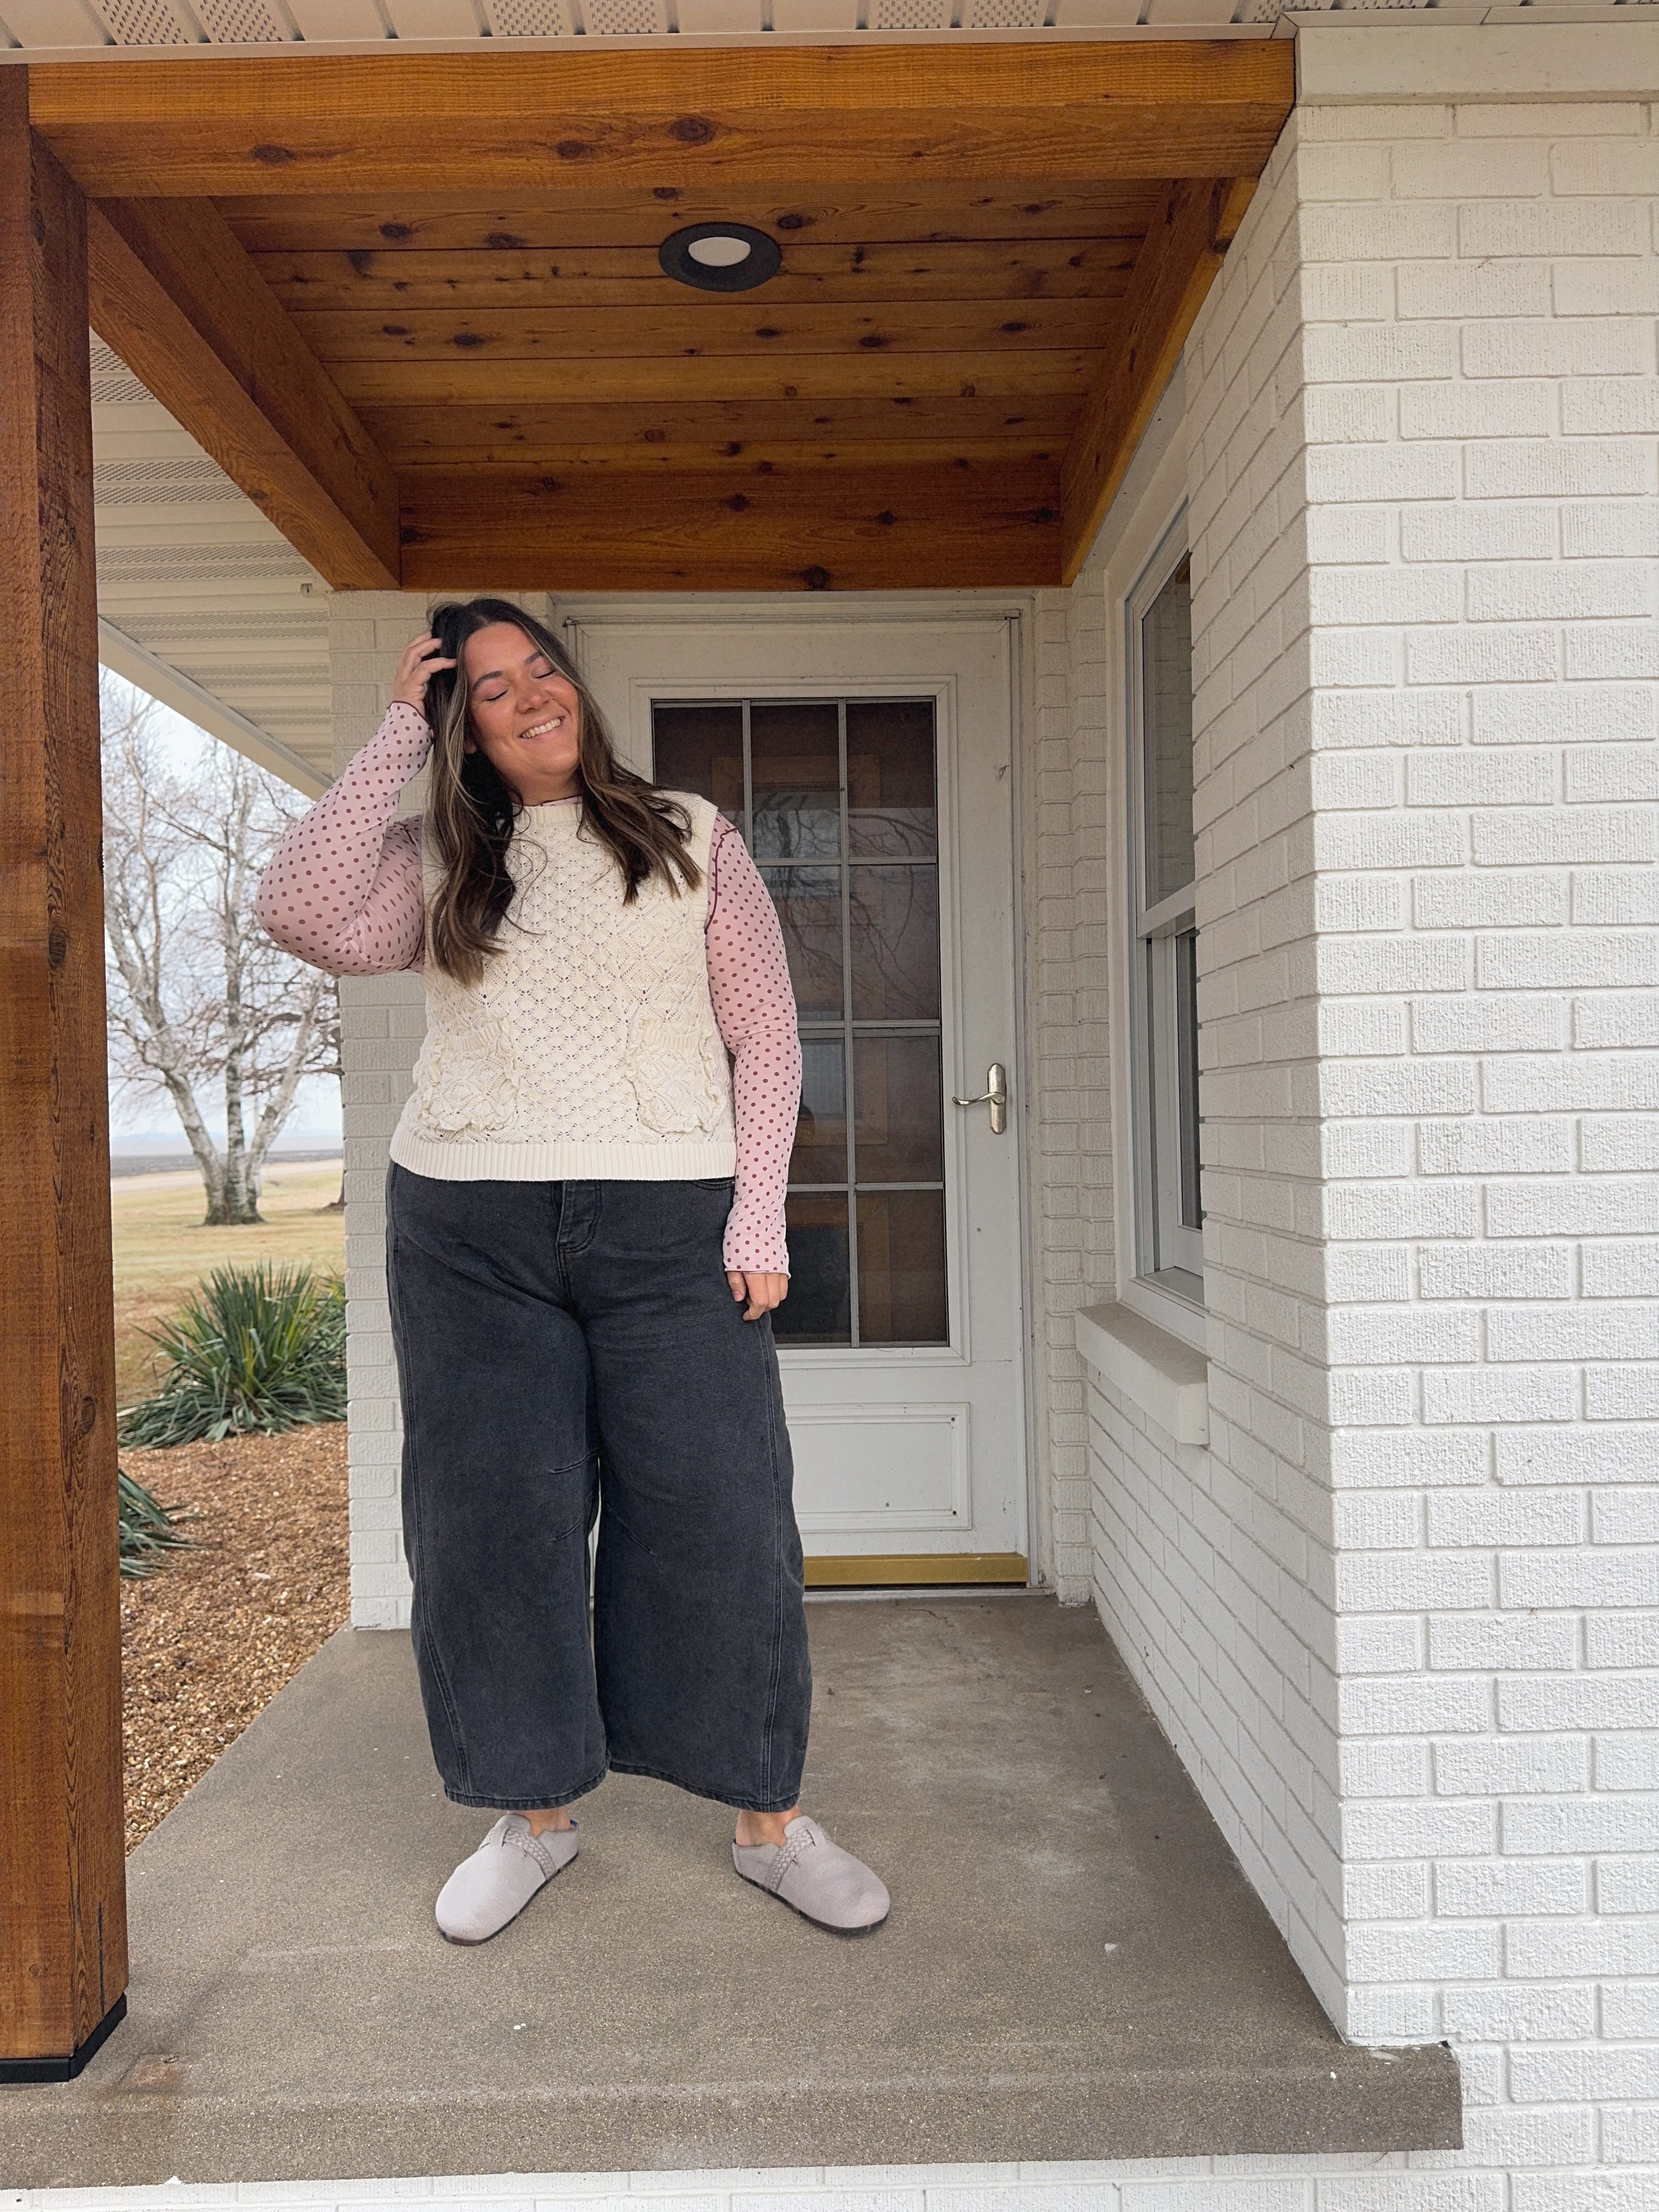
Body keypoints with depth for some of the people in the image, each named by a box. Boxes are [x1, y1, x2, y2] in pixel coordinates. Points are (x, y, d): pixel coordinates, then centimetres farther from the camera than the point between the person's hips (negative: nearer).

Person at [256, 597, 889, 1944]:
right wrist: (399, 733, -1)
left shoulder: (691, 840, 9)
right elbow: (303, 915, -8)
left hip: (669, 1225, -1)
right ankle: (535, 1816, 27)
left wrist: (759, 1213, -4)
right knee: (494, 1521, 8)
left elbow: (765, 1034, 5)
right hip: (469, 1230, 2)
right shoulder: (436, 863, 12)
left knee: (719, 1519, 0)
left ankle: (770, 1821, 18)